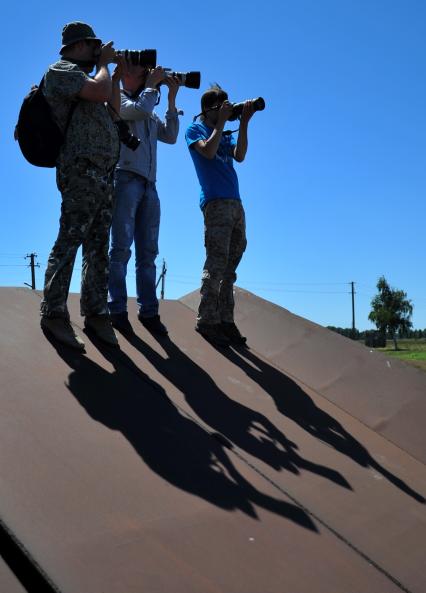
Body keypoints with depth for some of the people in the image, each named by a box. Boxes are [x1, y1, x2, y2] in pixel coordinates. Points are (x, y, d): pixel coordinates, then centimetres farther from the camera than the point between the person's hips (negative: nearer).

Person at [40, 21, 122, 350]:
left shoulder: (81, 77, 28)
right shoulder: (61, 70, 0)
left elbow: (112, 107, 31)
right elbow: (100, 92, -16)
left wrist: (116, 75, 24)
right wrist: (104, 63, 2)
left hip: (103, 174, 9)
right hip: (82, 169, -9)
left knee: (98, 246, 6)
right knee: (70, 240, -11)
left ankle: (95, 313, 8)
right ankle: (54, 313, -8)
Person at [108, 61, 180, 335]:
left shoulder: (151, 115, 27)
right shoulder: (117, 98, 7)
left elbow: (170, 136, 16)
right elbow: (140, 109, -12)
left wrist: (171, 98, 15)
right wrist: (152, 83, 3)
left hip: (149, 184, 7)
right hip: (125, 179, -7)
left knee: (148, 251, 3)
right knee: (122, 247, -11)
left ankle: (149, 310, 4)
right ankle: (117, 310, -9)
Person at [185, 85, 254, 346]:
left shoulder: (224, 135, 25)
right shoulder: (195, 129, 9)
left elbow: (240, 156, 8)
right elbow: (208, 151, -11)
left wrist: (243, 123, 3)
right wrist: (221, 121, -3)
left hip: (235, 203, 7)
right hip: (215, 203, -7)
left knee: (230, 266, 3)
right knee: (217, 262, -16)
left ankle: (225, 320, 5)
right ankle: (207, 320, -15)